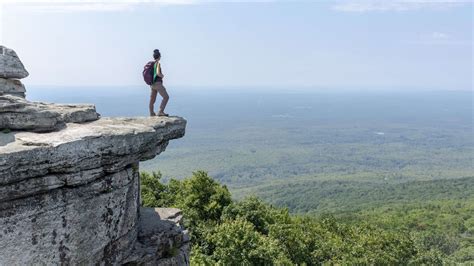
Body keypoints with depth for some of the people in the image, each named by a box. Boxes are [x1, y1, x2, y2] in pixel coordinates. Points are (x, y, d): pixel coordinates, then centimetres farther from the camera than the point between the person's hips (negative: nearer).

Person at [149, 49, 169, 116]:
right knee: (166, 97, -9)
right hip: (158, 83, -9)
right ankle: (161, 111, -19)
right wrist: (162, 75, -3)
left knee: (152, 99, 11)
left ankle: (152, 114, 16)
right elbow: (158, 73, -24)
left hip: (153, 84, 9)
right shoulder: (158, 63, -11)